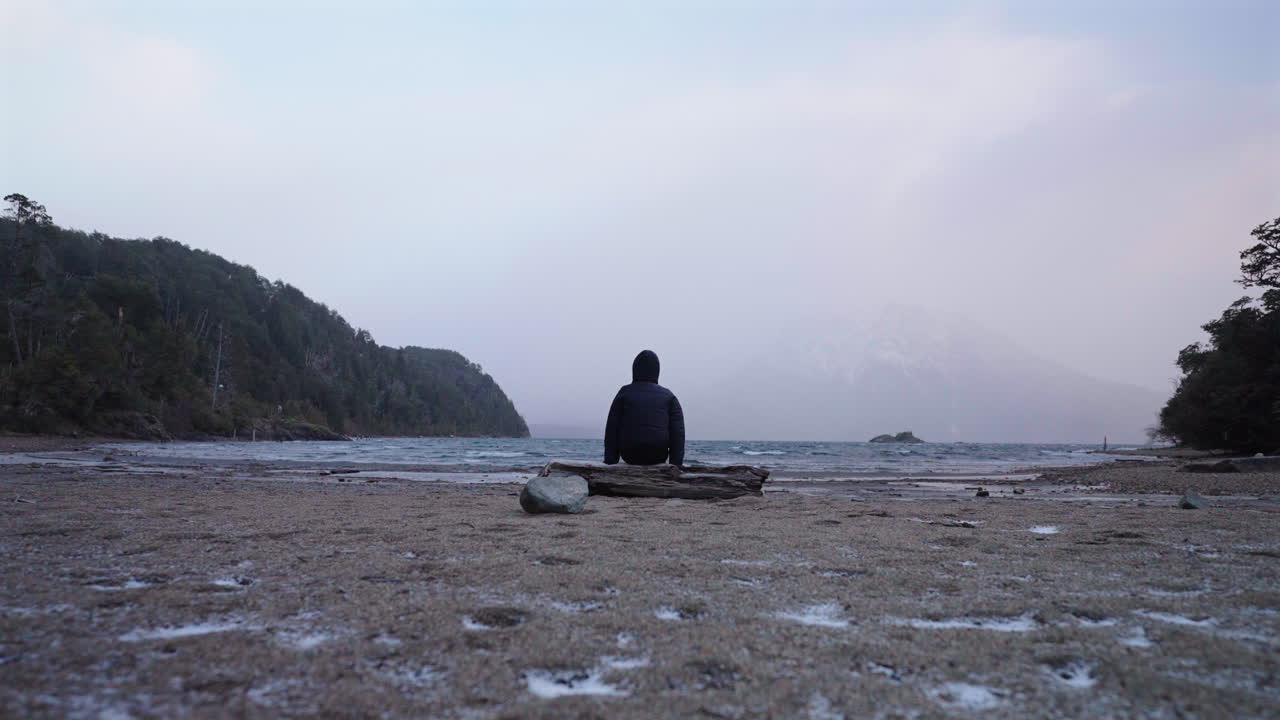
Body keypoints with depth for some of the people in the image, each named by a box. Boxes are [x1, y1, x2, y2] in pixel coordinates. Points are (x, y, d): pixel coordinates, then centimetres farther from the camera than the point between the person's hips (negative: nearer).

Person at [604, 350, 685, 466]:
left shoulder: (624, 393, 5)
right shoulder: (668, 396, 6)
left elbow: (612, 429, 0)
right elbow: (678, 432, -4)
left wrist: (610, 462, 3)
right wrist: (676, 465, -4)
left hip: (629, 456, 0)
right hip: (658, 457, 0)